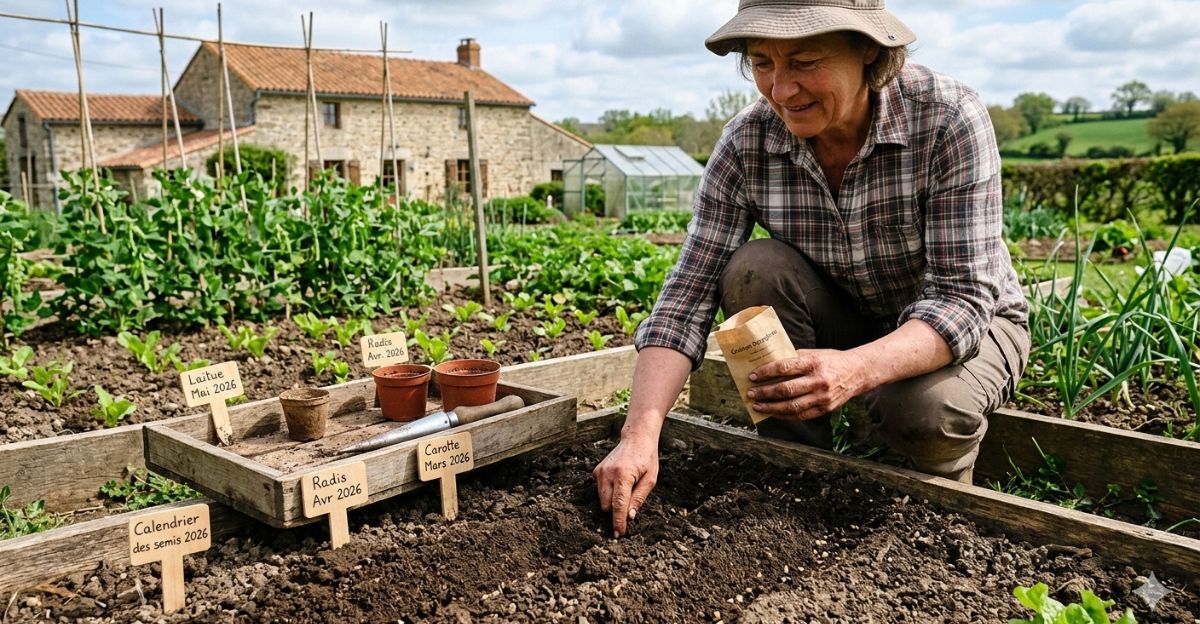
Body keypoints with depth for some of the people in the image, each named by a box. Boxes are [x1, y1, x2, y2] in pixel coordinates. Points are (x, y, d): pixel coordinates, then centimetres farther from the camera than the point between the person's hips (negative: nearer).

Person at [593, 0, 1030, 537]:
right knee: (755, 269, -26)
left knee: (922, 410, -35)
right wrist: (640, 435, -37)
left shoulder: (948, 119, -26)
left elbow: (962, 298, -30)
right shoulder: (746, 144, -19)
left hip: (969, 327, -2)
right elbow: (687, 297, -22)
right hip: (843, 323, 3)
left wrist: (856, 368, -50)